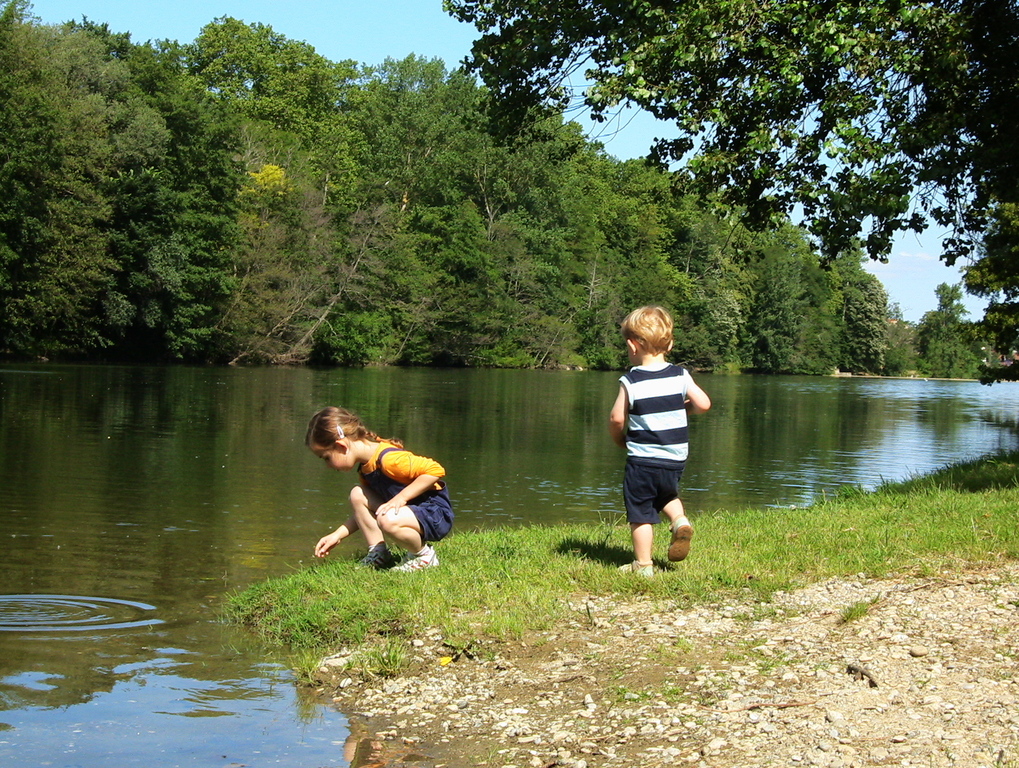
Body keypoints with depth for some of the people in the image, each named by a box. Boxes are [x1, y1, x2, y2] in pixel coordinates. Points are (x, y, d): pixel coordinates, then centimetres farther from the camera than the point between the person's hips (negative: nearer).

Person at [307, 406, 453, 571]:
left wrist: (401, 497, -27)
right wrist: (338, 535, 12)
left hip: (435, 514, -9)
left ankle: (423, 555, -8)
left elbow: (436, 470, -28)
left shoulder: (389, 459, -24)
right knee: (357, 495, 1)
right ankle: (378, 554, 4)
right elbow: (365, 512, 19)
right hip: (409, 512, 9)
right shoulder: (365, 467, 9)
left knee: (387, 520, -36)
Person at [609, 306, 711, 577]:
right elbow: (703, 404, -7)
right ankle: (680, 522, 4)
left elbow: (617, 419, -12)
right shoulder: (680, 375, -3)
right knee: (667, 495, 30)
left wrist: (620, 440, 9)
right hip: (676, 459, 4)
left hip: (642, 459, -4)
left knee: (640, 512, 6)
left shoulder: (630, 381, -12)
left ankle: (643, 565, 11)